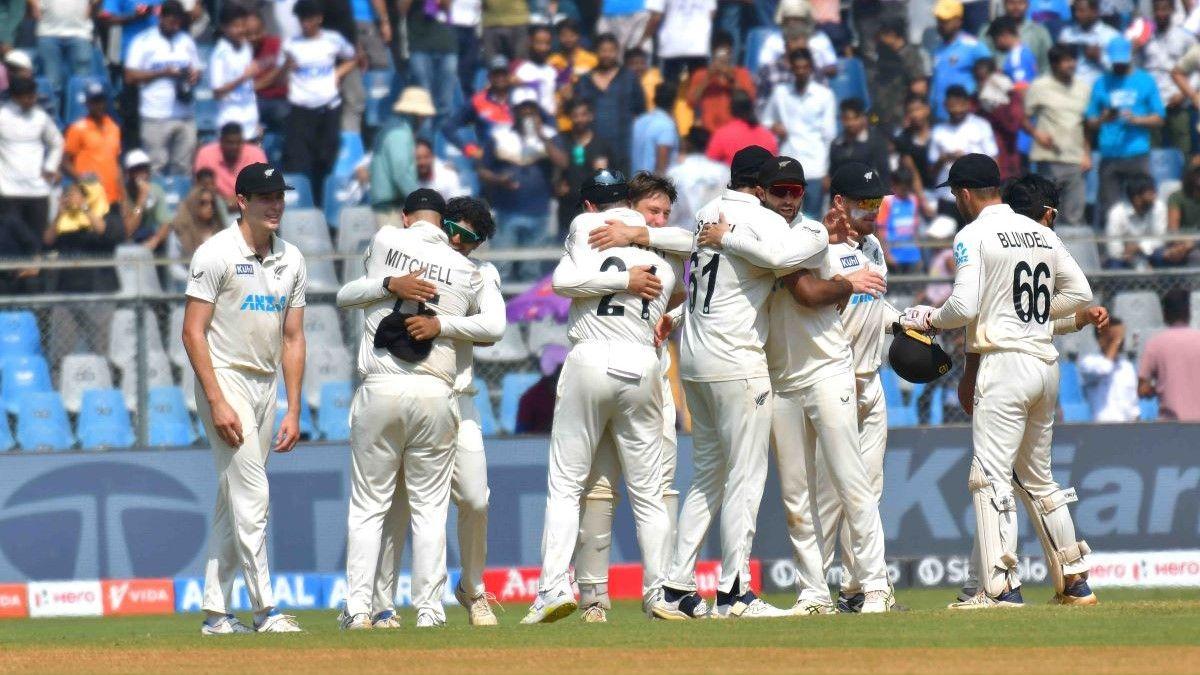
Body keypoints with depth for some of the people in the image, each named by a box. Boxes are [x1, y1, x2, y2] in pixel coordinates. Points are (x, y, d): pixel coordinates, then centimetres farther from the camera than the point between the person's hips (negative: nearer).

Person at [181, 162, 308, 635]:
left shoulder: (291, 260, 9)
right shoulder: (216, 254, -10)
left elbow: (292, 339, 12)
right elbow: (193, 331, -13)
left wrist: (293, 411, 5)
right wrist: (217, 402, -20)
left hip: (266, 384, 7)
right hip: (225, 379, -7)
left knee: (235, 498, 9)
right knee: (251, 493, -13)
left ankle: (216, 611, 12)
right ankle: (265, 609, -14)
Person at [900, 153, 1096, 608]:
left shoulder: (973, 235, -7)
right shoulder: (1042, 234, 14)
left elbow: (964, 306, -16)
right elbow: (1080, 292, 14)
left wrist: (930, 319, 2)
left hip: (1003, 361, -8)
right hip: (1046, 362, 8)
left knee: (991, 475, -8)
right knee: (1037, 477, 17)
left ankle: (1001, 587, -16)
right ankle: (1075, 581, 17)